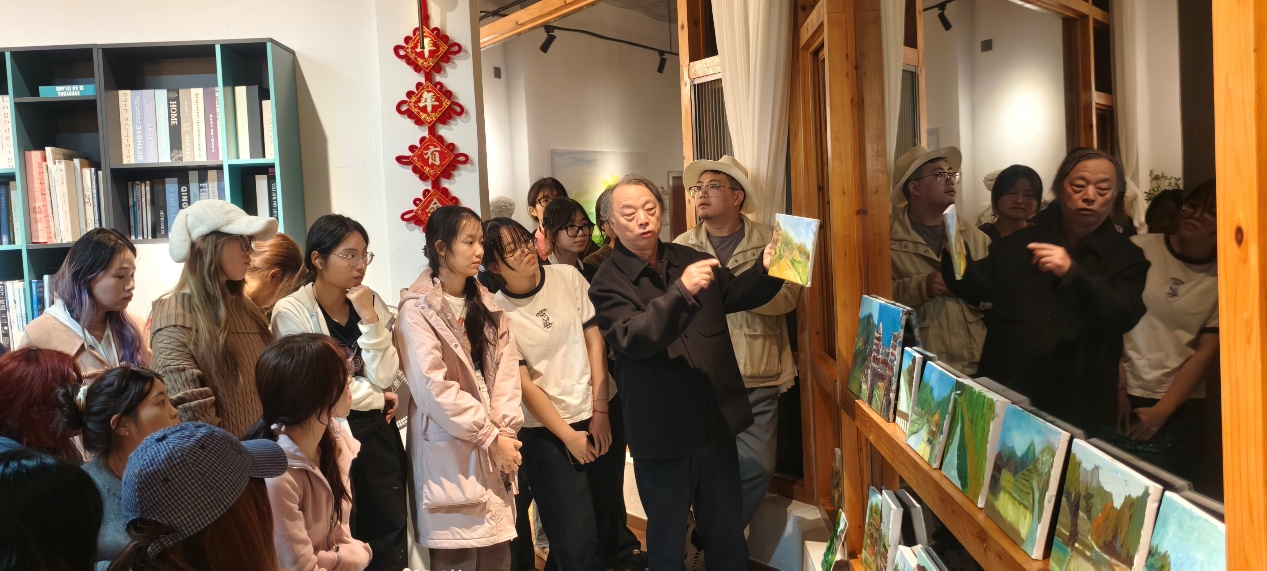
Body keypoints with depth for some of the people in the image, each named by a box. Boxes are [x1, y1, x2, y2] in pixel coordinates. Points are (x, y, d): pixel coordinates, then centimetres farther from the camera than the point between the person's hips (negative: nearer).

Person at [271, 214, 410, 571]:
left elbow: (384, 377, -7)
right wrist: (377, 398, -6)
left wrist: (369, 318, -16)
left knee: (391, 540, 12)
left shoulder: (372, 303, 2)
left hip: (378, 435, 5)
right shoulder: (291, 312, -12)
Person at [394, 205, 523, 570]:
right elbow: (432, 388, -15)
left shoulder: (487, 306, 13)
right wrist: (490, 435, -12)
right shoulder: (417, 309, -8)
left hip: (495, 448, 6)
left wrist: (505, 432, -10)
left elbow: (506, 372, 4)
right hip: (448, 449, -6)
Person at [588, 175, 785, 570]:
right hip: (661, 432, -4)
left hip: (716, 420, 4)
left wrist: (767, 270, -7)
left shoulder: (690, 259, 6)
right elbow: (631, 339, -24)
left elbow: (735, 294, 14)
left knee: (727, 532, 18)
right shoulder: (608, 282, -9)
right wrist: (681, 291, -37)